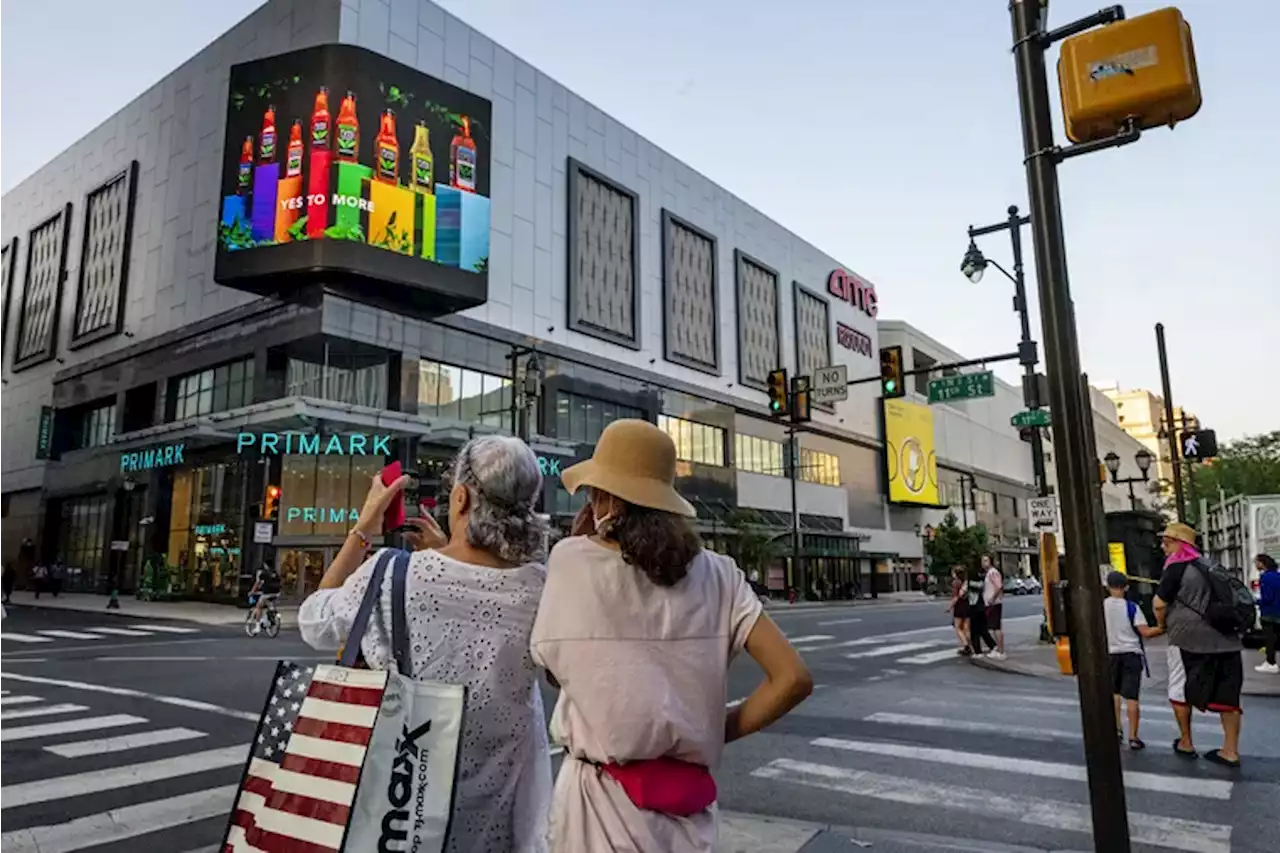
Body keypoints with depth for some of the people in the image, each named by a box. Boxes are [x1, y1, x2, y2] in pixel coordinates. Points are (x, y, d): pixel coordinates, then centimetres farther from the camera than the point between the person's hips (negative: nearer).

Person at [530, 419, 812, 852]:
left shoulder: (571, 559, -11)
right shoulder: (718, 574, -4)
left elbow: (555, 670, 1)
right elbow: (794, 679, -9)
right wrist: (716, 732, 3)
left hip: (602, 797, -3)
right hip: (688, 802, 3)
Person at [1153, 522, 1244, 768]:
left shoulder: (1177, 566, -10)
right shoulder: (1207, 565, 14)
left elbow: (1159, 603, -12)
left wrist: (1161, 624, 7)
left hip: (1189, 638, -7)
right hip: (1225, 639, 7)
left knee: (1180, 691, 9)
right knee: (1227, 696, 7)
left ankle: (1186, 744, 18)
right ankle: (1231, 752, 10)